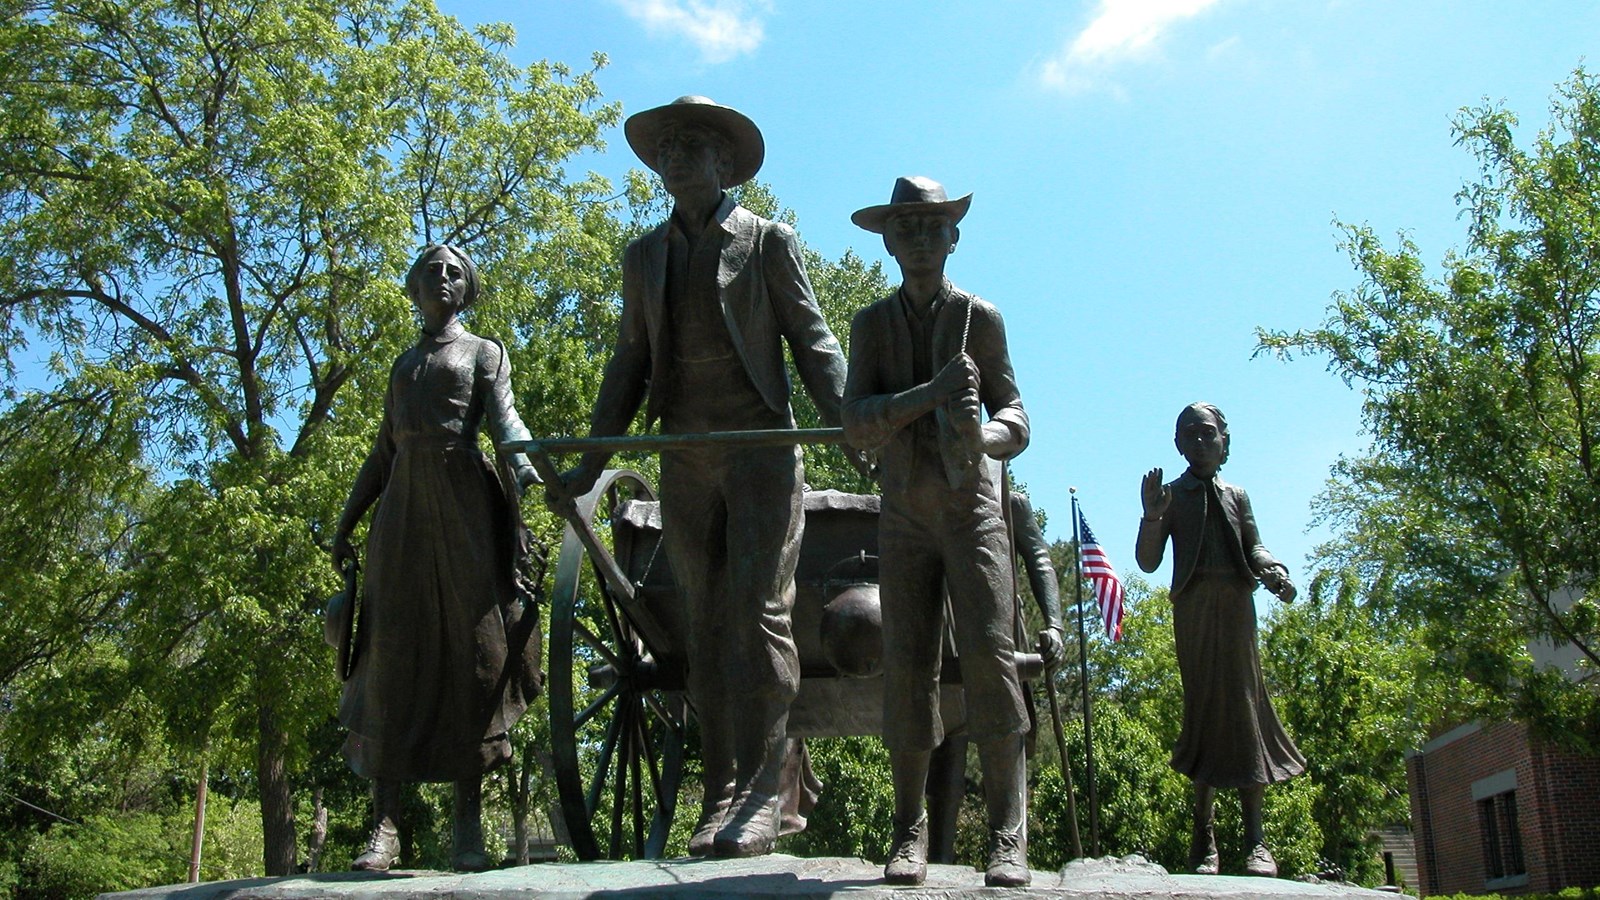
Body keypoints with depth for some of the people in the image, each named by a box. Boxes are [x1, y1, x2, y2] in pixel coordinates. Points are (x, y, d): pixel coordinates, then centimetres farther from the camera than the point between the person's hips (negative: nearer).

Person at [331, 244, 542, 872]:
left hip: (464, 502, -4)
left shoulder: (484, 352, 13)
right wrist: (345, 523, 20)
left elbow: (503, 416, -5)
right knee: (392, 653, -5)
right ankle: (386, 822, -6)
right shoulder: (403, 365, 26)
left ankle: (468, 820, -4)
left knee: (474, 652, -7)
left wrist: (525, 465, -26)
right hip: (402, 507, 4)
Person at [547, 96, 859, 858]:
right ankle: (719, 795, 6)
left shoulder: (768, 242, 6)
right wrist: (591, 461, 9)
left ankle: (761, 795, -10)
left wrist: (848, 426, -14)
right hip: (685, 460, 4)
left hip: (760, 446, -4)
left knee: (758, 611, -12)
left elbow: (811, 340, 2)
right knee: (706, 625, 2)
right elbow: (630, 364, 17)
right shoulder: (643, 256, 17)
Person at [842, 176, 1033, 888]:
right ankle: (909, 831, 4)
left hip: (971, 509, -2)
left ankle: (1007, 835, -11)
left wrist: (982, 435, -25)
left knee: (989, 654, -13)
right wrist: (931, 393, -22)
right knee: (907, 667, -2)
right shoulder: (872, 324, 7)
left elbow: (1014, 419, -1)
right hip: (904, 515, 2)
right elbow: (857, 423, -6)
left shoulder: (981, 318, 3)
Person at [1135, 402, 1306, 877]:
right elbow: (1148, 561, 6)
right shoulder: (1170, 495, 14)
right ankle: (1203, 839, 0)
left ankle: (1255, 839, -5)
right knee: (1204, 709, -3)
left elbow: (1253, 547, 15)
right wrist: (1151, 516, -11)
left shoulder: (1236, 495, 20)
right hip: (1193, 605, -1)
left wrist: (1273, 570, -7)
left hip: (1235, 605, 1)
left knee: (1245, 706, -4)